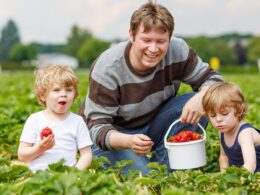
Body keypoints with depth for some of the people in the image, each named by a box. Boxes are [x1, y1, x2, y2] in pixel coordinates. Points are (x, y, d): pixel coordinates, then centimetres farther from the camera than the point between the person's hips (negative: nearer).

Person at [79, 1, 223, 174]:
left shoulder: (177, 51, -18)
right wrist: (128, 141, -47)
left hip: (154, 127, 4)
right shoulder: (107, 68, -26)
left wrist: (201, 98, -34)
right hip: (114, 136, -4)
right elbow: (97, 126, -25)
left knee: (196, 106, -21)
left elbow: (212, 78, -8)